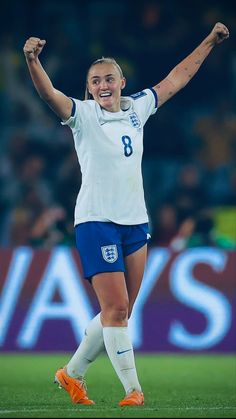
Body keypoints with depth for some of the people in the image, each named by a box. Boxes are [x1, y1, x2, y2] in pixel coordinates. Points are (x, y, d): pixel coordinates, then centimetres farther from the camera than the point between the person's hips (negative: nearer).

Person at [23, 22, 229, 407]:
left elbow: (177, 78, 21)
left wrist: (211, 41, 26)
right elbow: (49, 94, -25)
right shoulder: (83, 115, -6)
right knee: (115, 310, -12)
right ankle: (133, 389, -5)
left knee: (118, 313, 8)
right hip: (96, 221, -6)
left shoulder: (136, 109, 9)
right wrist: (33, 61, -44)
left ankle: (73, 373, 25)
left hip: (135, 222, 6)